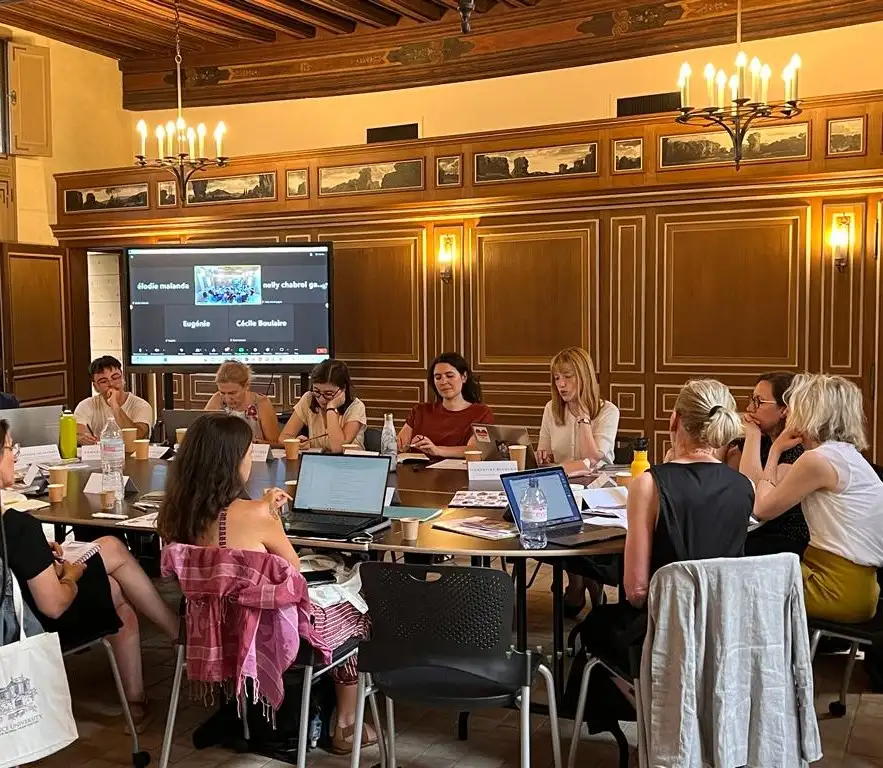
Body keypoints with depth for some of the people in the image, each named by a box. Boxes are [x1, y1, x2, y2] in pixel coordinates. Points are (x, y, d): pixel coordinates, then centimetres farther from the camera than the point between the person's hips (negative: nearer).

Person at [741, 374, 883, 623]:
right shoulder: (845, 455, 13)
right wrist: (752, 435, 21)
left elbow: (762, 508, -7)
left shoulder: (818, 460, -17)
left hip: (841, 592, -9)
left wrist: (775, 450, 1)